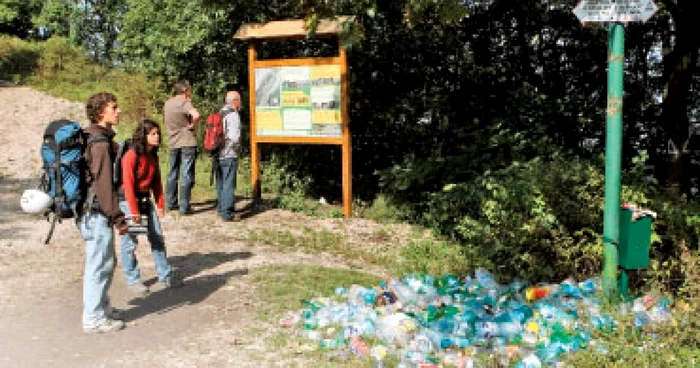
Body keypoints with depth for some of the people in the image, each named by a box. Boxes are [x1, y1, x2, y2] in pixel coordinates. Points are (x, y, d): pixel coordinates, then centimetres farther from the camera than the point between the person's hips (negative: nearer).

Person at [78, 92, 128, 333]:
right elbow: (104, 185, -21)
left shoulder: (91, 138, 13)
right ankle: (94, 318, 9)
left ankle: (102, 306, 33)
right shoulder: (100, 143, -18)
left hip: (91, 212, 10)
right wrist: (118, 218, -18)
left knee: (106, 262, 20)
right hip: (97, 213, -10)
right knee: (99, 265, -1)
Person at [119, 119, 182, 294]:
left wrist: (160, 204, 8)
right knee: (130, 242, 1)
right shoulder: (131, 156, -17)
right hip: (127, 200, -7)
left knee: (157, 237, 9)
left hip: (145, 199, 8)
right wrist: (134, 211, -17)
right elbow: (128, 185, -18)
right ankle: (133, 280, 13)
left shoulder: (153, 156, 6)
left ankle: (165, 276, 17)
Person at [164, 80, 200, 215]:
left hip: (173, 143, 7)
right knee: (186, 175, -3)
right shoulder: (184, 103, -14)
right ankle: (184, 207, -3)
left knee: (173, 173, 17)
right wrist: (192, 126, -16)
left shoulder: (167, 103, 9)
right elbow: (196, 115, -31)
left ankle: (170, 202, 25)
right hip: (187, 143, -7)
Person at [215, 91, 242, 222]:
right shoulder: (233, 115, -14)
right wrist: (237, 148, -4)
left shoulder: (219, 114, 11)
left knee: (221, 184, 17)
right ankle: (227, 213, -4)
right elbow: (234, 137, -21)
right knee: (229, 184, -4)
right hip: (229, 156, -8)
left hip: (218, 155, 8)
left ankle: (221, 208, 27)